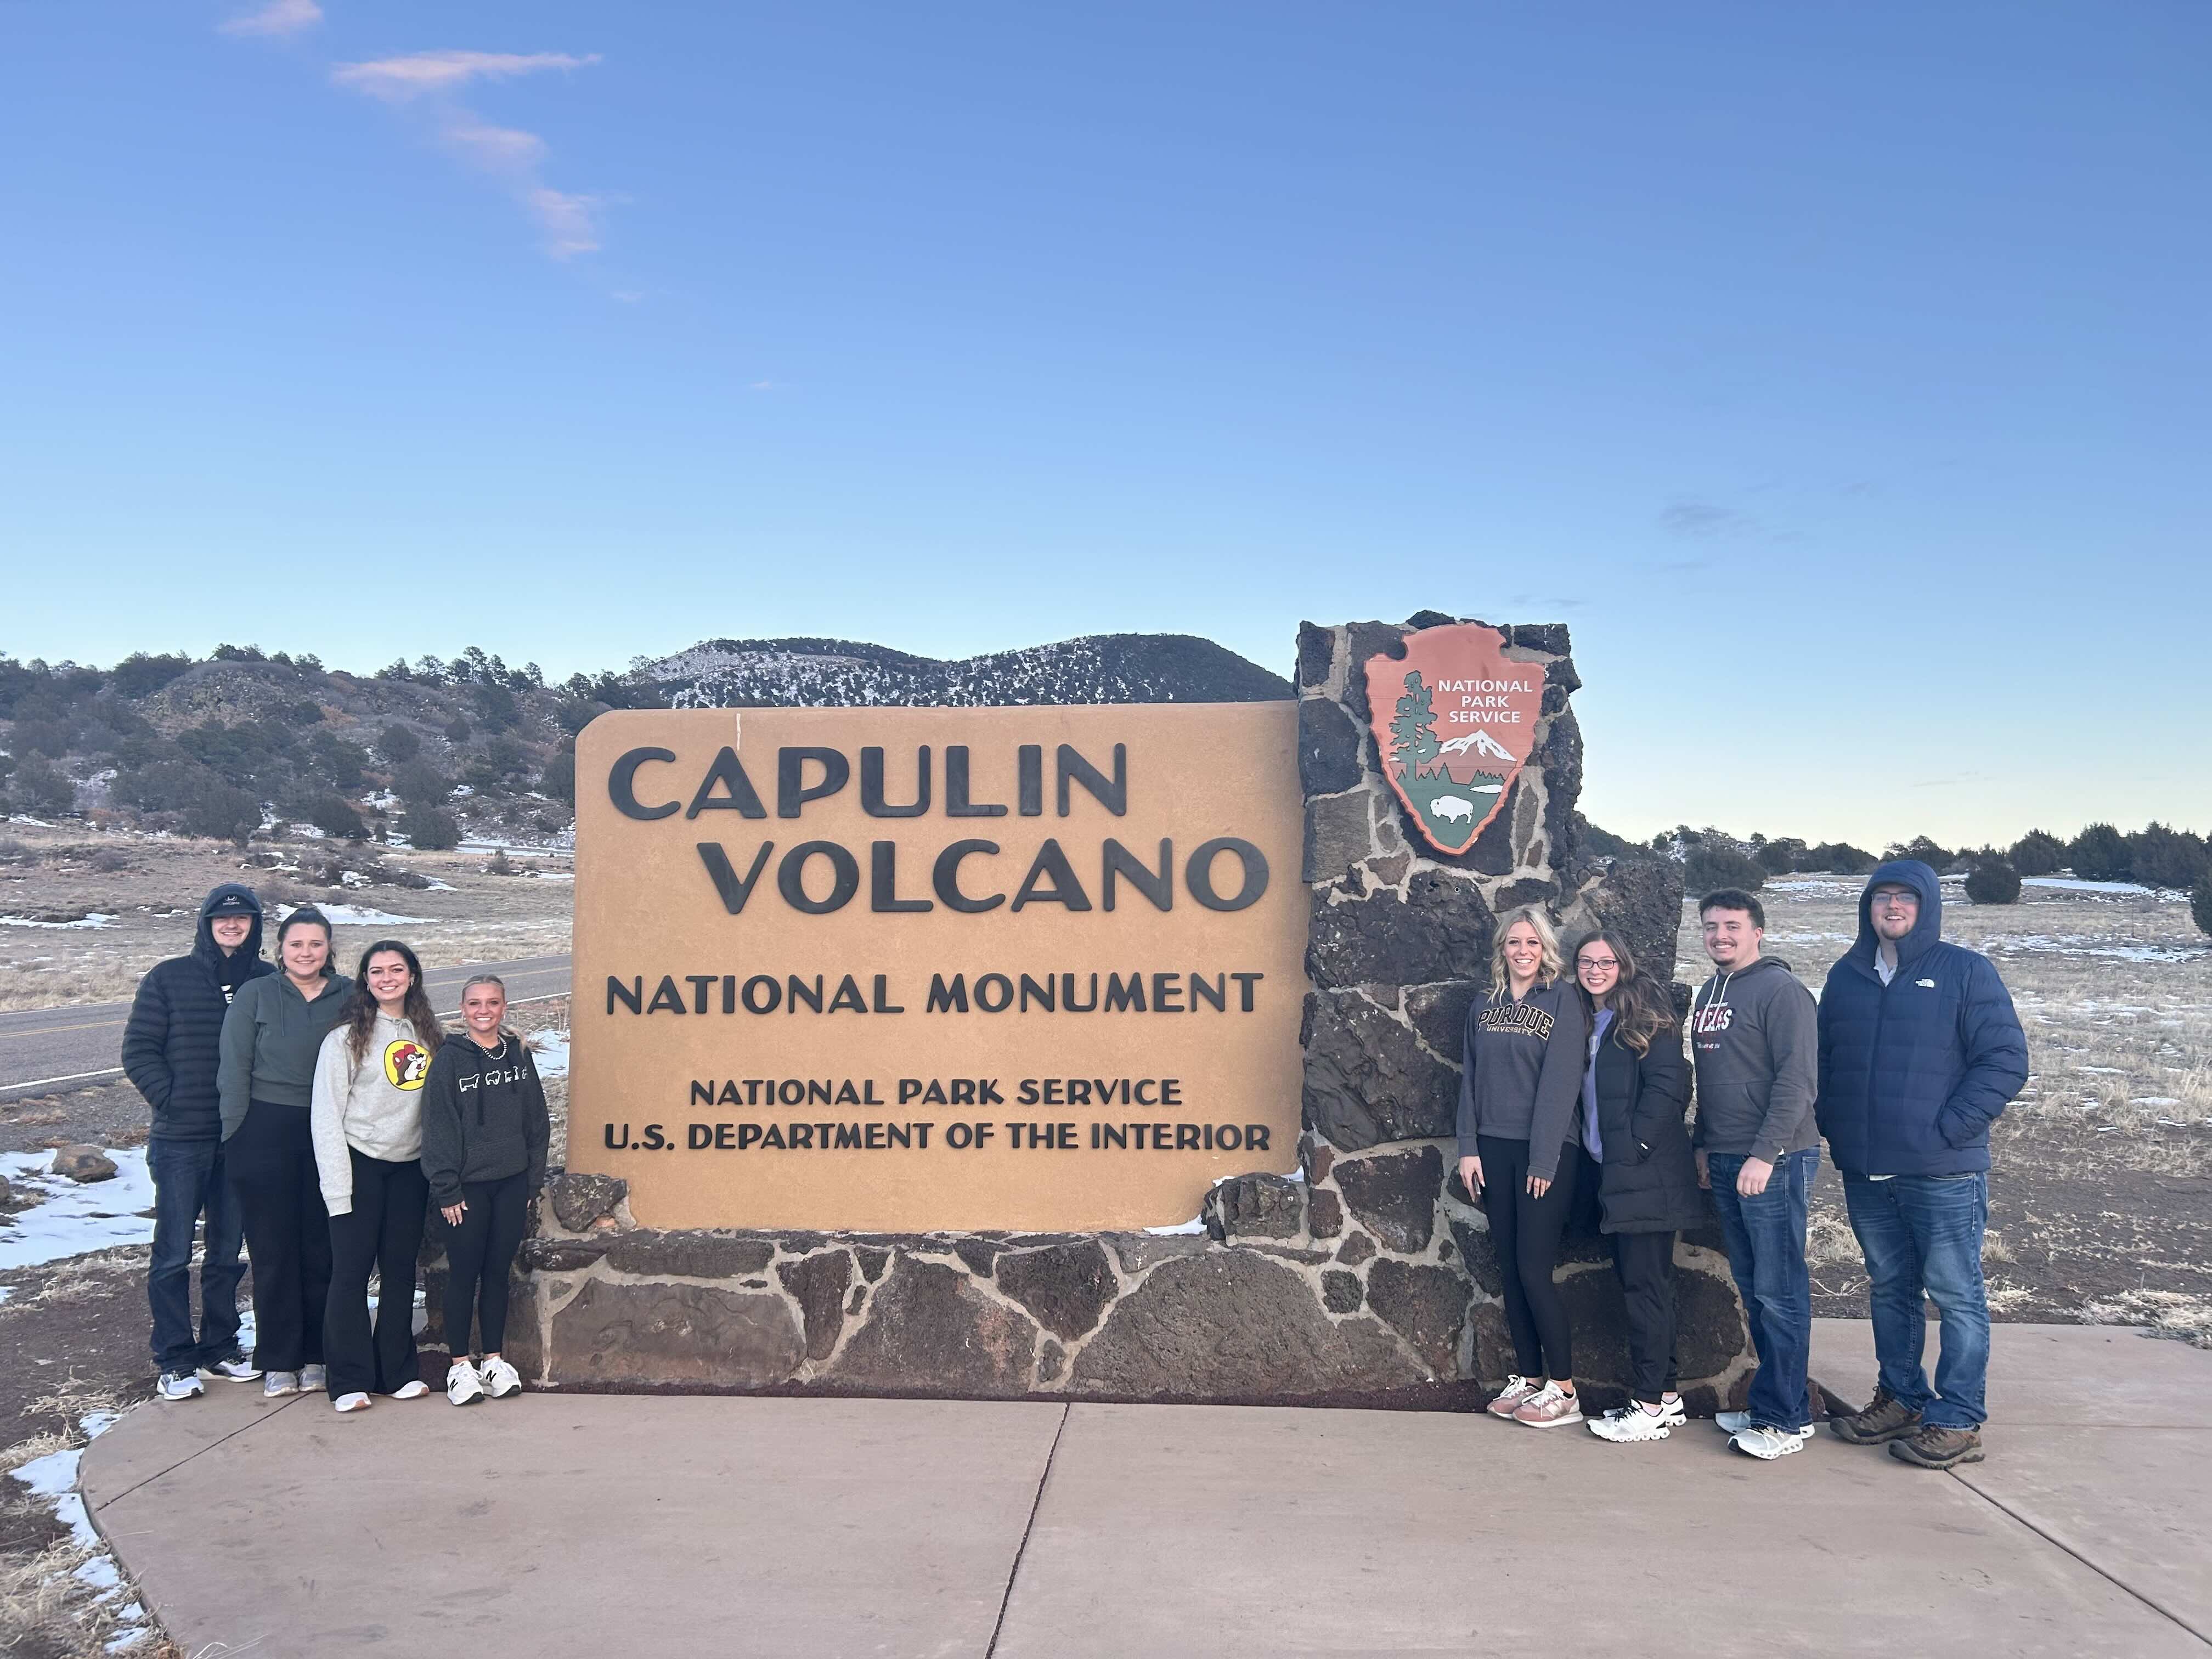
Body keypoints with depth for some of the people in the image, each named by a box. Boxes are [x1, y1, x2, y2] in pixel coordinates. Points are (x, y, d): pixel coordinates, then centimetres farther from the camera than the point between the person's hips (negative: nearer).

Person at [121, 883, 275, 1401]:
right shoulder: (169, 978, -2)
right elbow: (138, 1050, 0)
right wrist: (168, 1100, -7)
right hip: (180, 1140, -2)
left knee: (229, 1251, 12)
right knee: (174, 1253, 2)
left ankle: (219, 1348, 25)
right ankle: (174, 1360, 12)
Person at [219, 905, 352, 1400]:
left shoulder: (349, 997, 4)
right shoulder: (255, 995, -1)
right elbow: (234, 1069, -1)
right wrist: (235, 1137, -4)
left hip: (327, 1134, 1)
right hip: (265, 1133, -1)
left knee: (321, 1247, 5)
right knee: (273, 1249, 3)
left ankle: (316, 1356, 17)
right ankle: (278, 1362, 13)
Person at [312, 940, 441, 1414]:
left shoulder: (427, 1036, 8)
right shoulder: (346, 1038, -5)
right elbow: (326, 1116, -8)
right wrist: (337, 1188, -13)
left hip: (411, 1167, 4)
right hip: (361, 1165, -4)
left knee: (401, 1270, 10)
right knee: (352, 1271, 0)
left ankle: (398, 1371, 19)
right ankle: (350, 1379, 8)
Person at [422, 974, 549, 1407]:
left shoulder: (519, 1055, 5)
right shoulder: (450, 1058, -6)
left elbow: (537, 1122, 8)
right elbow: (438, 1127, -8)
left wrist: (533, 1179, 5)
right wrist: (447, 1189, -11)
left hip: (512, 1184, 3)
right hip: (467, 1186, -3)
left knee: (498, 1272, 10)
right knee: (464, 1274, 4)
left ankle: (493, 1359, 20)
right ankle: (460, 1364, 15)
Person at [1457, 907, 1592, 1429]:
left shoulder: (1563, 999, -5)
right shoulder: (1483, 1008, 11)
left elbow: (1561, 1080, -10)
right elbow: (1471, 1080, 12)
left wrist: (1544, 1159, -14)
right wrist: (1468, 1148, 3)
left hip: (1546, 1151, -5)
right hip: (1494, 1150, 5)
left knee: (1534, 1269, -6)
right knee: (1509, 1269, 8)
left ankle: (1563, 1389, 5)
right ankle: (1528, 1377, 18)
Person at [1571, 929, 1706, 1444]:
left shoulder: (1645, 1014, -8)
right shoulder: (1588, 1023, 16)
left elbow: (1669, 1086, -17)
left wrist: (1634, 1144, -17)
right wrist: (1595, 1149, 9)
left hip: (1646, 1176, -8)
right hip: (1611, 1175, 8)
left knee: (1646, 1284, -5)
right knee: (1640, 1282, 12)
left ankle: (1650, 1407, 1)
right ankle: (1666, 1395, 21)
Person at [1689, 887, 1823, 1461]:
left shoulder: (1780, 990, -10)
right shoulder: (1707, 994, 15)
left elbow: (1797, 1080, -16)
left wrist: (1765, 1155, -19)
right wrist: (1703, 1144, 18)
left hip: (1775, 1161, -8)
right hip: (1724, 1163, 8)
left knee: (1779, 1291, -3)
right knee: (1751, 1288, 13)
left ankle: (1788, 1418, 5)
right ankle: (1769, 1401, 22)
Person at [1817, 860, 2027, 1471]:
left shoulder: (1965, 972, -4)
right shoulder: (1846, 976, 11)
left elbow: (2006, 1060, -9)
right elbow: (1824, 1060, 18)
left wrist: (1948, 1130, -13)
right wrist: (1834, 1127, 7)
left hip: (1943, 1173, -5)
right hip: (1865, 1173, 5)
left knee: (1956, 1295, 2)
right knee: (1890, 1289, 15)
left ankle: (1958, 1422, 10)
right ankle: (1901, 1399, 27)